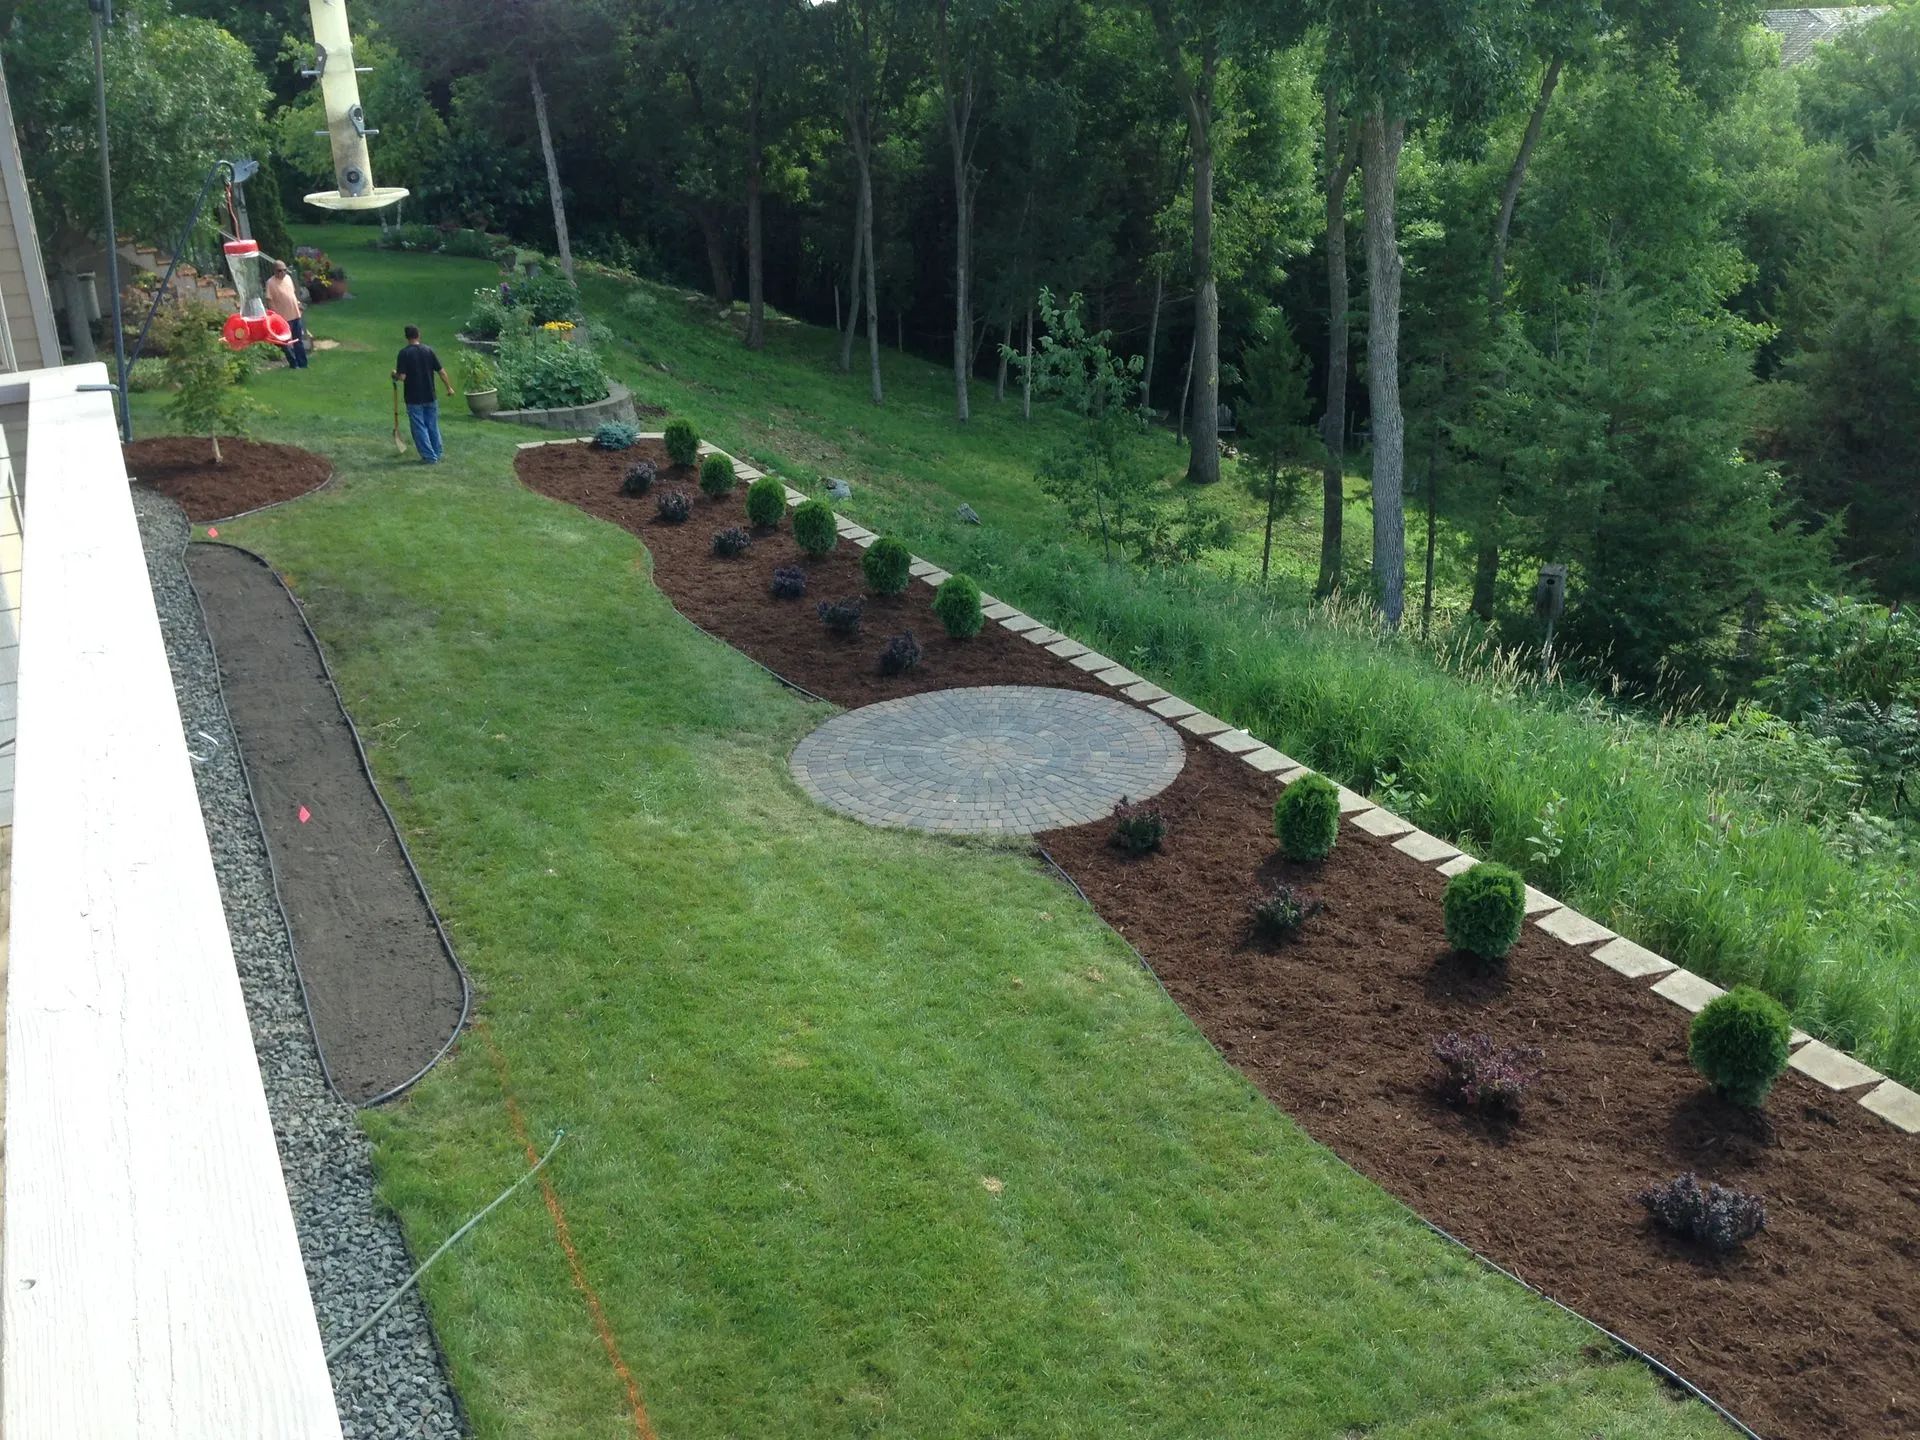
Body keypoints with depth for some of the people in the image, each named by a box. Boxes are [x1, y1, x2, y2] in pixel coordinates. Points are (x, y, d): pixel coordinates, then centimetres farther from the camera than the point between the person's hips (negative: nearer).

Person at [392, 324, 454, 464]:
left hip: (413, 398, -3)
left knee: (419, 428, 4)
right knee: (433, 426, 14)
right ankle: (436, 454, 20)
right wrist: (449, 387, 10)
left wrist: (395, 374, 6)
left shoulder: (404, 353, -11)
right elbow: (441, 371, -2)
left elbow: (402, 377, -16)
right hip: (430, 396, 3)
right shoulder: (428, 350, -2)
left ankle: (429, 457, 3)